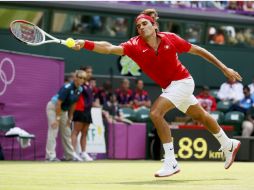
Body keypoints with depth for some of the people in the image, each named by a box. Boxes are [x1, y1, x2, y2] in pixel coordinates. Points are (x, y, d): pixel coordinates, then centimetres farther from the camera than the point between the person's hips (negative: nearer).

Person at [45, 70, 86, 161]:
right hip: (53, 107, -8)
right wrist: (57, 118, -24)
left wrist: (69, 118, 7)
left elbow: (73, 104, 6)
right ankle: (50, 156, -20)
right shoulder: (67, 88, -28)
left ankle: (70, 155, 18)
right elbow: (58, 103, -26)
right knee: (53, 131, -15)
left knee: (67, 133, 11)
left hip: (63, 110, 8)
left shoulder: (79, 90, -4)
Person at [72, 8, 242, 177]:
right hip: (168, 87, 5)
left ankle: (171, 162, -19)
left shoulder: (170, 39, -19)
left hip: (182, 81, -5)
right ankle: (229, 145, 48)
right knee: (201, 117, 23)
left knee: (156, 112, -24)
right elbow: (110, 48, -31)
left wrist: (224, 69, -4)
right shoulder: (135, 45, -15)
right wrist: (85, 44, -49)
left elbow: (198, 50, -8)